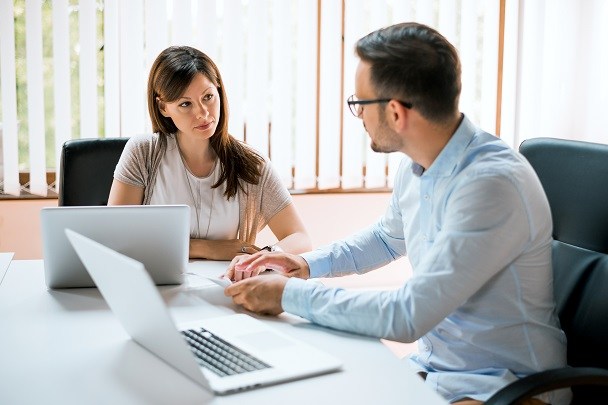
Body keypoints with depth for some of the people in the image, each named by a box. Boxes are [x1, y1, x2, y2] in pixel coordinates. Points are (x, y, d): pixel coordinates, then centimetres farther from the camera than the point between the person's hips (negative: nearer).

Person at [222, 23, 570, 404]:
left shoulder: (492, 184, -26)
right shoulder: (415, 166, -1)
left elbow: (406, 316, -27)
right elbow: (387, 238, 21)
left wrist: (289, 295, -19)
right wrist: (308, 264, 6)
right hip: (430, 364, 8)